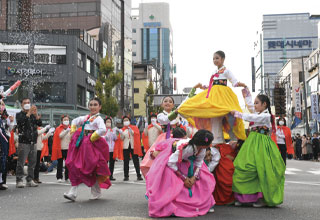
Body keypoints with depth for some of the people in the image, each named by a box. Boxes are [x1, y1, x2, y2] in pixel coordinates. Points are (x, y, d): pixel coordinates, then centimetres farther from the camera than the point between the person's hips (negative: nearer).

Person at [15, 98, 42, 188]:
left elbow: (40, 124, 0)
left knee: (32, 162, 6)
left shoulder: (33, 115, 15)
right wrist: (29, 113, -20)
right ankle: (19, 180, -3)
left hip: (33, 142, 5)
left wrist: (36, 114, -14)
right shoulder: (19, 114, 4)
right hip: (23, 142, -5)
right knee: (21, 162, -6)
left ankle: (30, 180, 13)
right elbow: (21, 121, -18)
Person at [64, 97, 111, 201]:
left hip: (93, 146, -7)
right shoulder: (86, 117, 15)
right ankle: (73, 192, 0)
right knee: (74, 166, -1)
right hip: (82, 146, 7)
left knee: (92, 169, 0)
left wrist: (92, 138, -19)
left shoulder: (98, 119, -7)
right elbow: (75, 121, 32)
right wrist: (73, 131, 17)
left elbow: (103, 130, -27)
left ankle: (96, 193, 18)